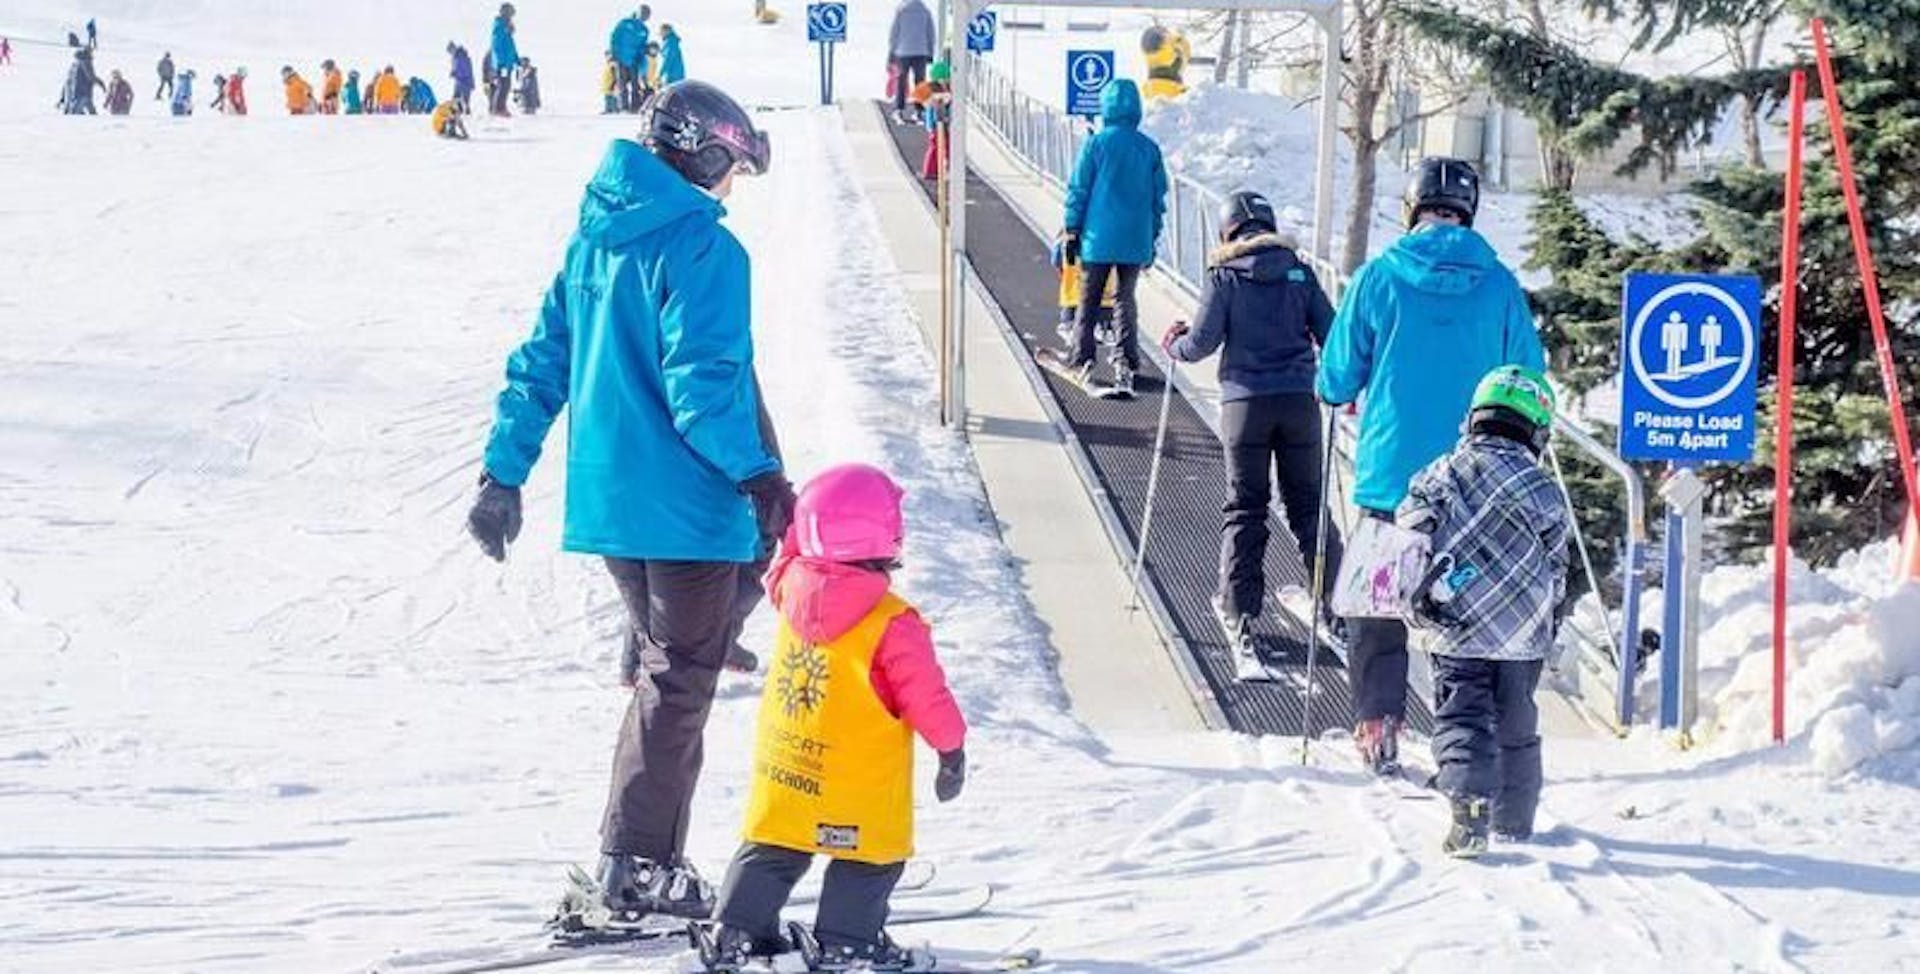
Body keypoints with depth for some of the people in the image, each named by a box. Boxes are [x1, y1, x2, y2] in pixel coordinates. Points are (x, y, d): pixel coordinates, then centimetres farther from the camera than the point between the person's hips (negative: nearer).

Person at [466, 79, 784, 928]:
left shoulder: (595, 241, 11)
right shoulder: (703, 249, -14)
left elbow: (542, 363, 14)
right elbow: (702, 384, -23)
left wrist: (503, 474, 18)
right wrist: (758, 475, -26)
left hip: (607, 501, 8)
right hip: (687, 505, -8)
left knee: (662, 669, 19)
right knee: (679, 683, 2)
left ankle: (637, 858, 19)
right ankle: (641, 866, 2)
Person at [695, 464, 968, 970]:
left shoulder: (793, 587, -9)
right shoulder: (894, 627, -22)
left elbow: (784, 568, 18)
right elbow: (927, 697, -13)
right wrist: (952, 750, -1)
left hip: (783, 769, 6)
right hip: (861, 784, -6)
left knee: (769, 853, 18)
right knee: (870, 857, 10)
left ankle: (734, 932, 18)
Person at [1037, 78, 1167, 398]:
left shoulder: (1097, 143, -8)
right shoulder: (1149, 149, 2)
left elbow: (1079, 190, -5)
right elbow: (1158, 196, 8)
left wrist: (1072, 231, 4)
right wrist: (1152, 238, 18)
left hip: (1099, 239, -3)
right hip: (1136, 240, 3)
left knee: (1089, 300, 9)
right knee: (1126, 300, 11)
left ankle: (1080, 361, 12)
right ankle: (1125, 363, 4)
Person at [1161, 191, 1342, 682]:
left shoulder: (1225, 276, 0)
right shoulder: (1299, 272, 6)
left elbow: (1202, 342, -3)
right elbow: (1332, 337, 6)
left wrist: (1173, 344, 19)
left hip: (1245, 402, -2)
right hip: (1300, 401, 2)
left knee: (1244, 510, 3)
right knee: (1308, 506, 11)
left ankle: (1239, 613, -3)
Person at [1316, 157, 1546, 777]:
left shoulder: (1380, 277, -6)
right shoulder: (1499, 285, -2)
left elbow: (1336, 381, -1)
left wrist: (1343, 395, 23)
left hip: (1390, 475, -1)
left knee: (1377, 609, 10)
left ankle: (1377, 729, 5)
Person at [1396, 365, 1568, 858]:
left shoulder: (1443, 473, 1)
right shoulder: (1545, 491, 2)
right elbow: (1555, 571, 6)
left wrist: (1417, 605, 9)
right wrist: (1547, 622, 21)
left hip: (1459, 631, -1)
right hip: (1524, 634, 1)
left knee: (1461, 723, -2)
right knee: (1517, 726, 17)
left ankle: (1469, 814, -23)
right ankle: (1514, 821, 25)